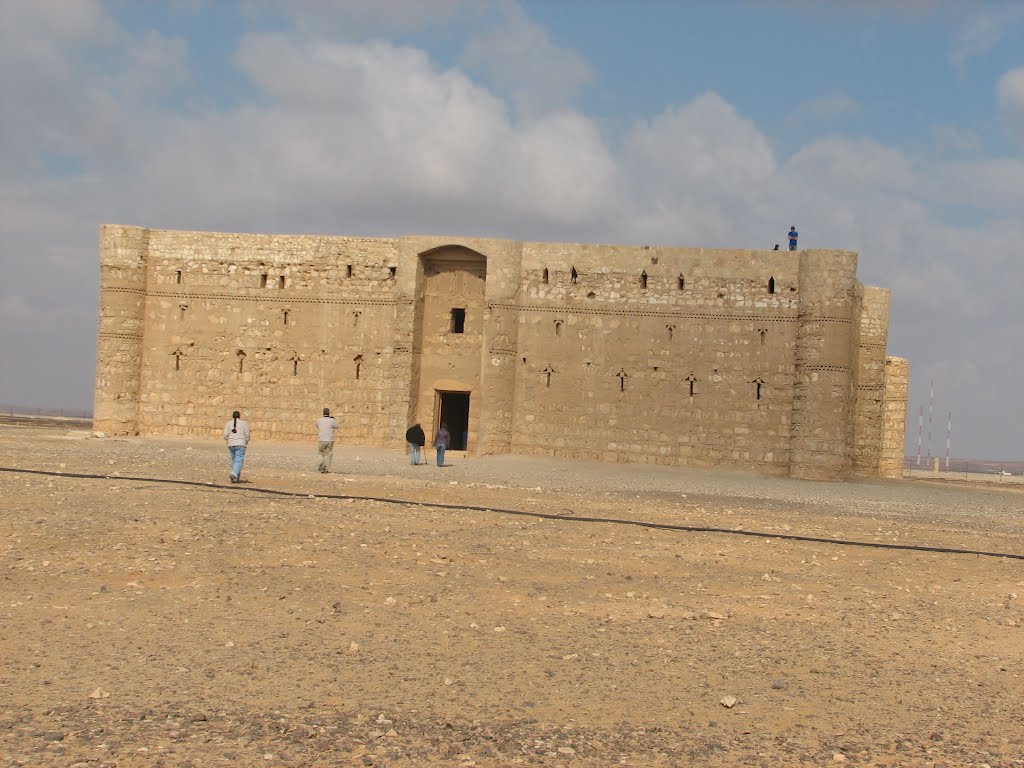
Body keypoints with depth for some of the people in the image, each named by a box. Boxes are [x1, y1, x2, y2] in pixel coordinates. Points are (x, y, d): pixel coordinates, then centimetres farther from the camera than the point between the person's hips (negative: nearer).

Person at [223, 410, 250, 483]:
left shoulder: (228, 423, 4)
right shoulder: (244, 423, 1)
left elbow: (225, 435, -2)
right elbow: (247, 435, 0)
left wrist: (228, 441, 16)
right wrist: (246, 442, 17)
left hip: (231, 444, 3)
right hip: (240, 444, -3)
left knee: (234, 460, 15)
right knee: (238, 461, -7)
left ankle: (237, 478, 16)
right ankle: (234, 474, -27)